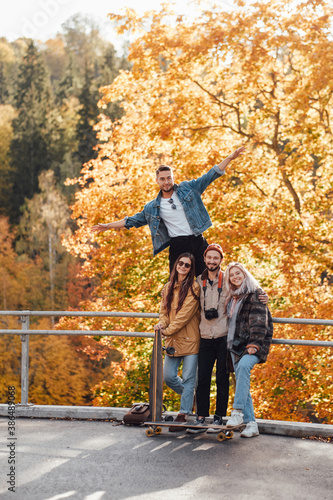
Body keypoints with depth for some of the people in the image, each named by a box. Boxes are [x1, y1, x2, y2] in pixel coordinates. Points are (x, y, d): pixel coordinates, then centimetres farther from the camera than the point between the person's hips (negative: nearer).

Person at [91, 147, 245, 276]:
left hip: (198, 242, -1)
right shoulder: (152, 207, 12)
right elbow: (133, 220, 21)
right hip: (177, 246, 1)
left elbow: (210, 175, 7)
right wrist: (108, 226, 19)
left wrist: (230, 158, 1)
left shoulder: (188, 188, 7)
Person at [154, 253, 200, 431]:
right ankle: (191, 396, 30)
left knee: (188, 378, -3)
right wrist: (162, 323, -8)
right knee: (168, 377, 4)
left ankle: (182, 415, 5)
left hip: (190, 339, -6)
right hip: (172, 340, 6)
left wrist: (168, 330, -14)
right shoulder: (168, 287, 14)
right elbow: (164, 310, 14)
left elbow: (186, 313, -13)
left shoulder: (193, 287, -5)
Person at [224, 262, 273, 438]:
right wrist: (229, 344, 20)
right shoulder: (231, 298, 19)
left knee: (244, 365, -33)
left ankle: (238, 411, -35)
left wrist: (255, 344, -21)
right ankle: (251, 424, 0)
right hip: (236, 345, 7)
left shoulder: (255, 294, -3)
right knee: (241, 383, -1)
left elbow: (259, 321, -12)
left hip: (252, 344, -7)